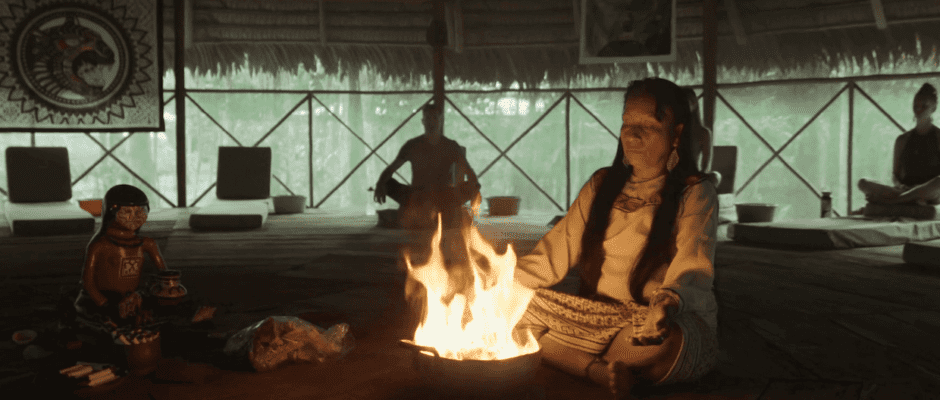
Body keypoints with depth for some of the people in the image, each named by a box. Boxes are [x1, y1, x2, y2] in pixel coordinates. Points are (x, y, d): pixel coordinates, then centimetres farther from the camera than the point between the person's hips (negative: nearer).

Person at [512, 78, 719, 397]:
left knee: (660, 341, -39)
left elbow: (692, 274, -17)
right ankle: (602, 371, -27)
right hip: (599, 317, 5)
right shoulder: (602, 185, 12)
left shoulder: (695, 194, -3)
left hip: (676, 322, -4)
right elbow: (554, 254, 9)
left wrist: (667, 305, -40)